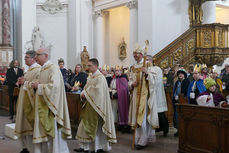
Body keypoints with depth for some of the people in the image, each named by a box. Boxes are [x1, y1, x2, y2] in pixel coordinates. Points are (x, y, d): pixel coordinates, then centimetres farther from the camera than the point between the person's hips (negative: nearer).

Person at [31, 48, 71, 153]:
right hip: (42, 107, 9)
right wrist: (36, 85, 7)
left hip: (50, 107, -9)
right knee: (43, 133, 11)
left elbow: (54, 86, -25)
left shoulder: (53, 68, -13)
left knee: (53, 133, -1)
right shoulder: (43, 69, 15)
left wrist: (38, 86, -16)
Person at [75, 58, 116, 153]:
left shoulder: (100, 78, -14)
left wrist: (86, 94, -14)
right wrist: (83, 93, -5)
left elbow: (97, 92, -23)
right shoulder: (90, 77, 14)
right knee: (86, 125, 9)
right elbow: (86, 88, 16)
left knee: (97, 126, -1)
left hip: (96, 105, -9)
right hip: (89, 105, 9)